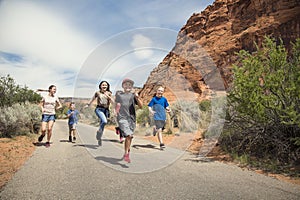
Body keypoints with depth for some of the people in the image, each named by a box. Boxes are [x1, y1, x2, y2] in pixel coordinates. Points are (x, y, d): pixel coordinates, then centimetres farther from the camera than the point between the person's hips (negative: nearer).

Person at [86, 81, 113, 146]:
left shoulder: (109, 93, 9)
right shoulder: (97, 93, 4)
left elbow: (112, 102, 0)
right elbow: (92, 99, 18)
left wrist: (108, 96, -12)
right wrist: (88, 104, 23)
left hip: (106, 110, 3)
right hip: (99, 109, -3)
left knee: (102, 124, 10)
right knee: (104, 121, -28)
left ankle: (99, 139, 26)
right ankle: (99, 131, -1)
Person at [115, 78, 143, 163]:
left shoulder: (133, 95, 8)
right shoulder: (118, 94, 11)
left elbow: (141, 106, 1)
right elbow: (116, 103, 25)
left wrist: (137, 97, -13)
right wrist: (116, 111, 10)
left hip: (131, 118, 2)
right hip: (122, 118, -2)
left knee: (129, 137, 10)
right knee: (128, 135, -19)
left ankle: (126, 152, 33)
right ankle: (126, 154, -3)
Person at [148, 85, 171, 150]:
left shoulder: (164, 99, 6)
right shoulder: (154, 99, -3)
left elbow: (166, 107, 16)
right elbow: (149, 106, -4)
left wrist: (168, 109, -7)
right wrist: (151, 111, -24)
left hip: (163, 117, 4)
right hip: (157, 117, -4)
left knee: (160, 129, 14)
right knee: (159, 130, -10)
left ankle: (155, 128, 48)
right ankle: (161, 144, -4)